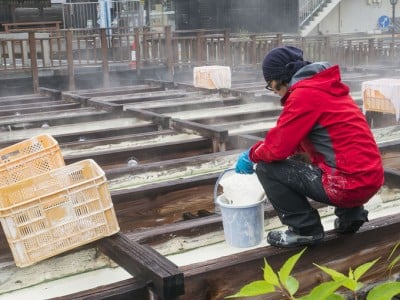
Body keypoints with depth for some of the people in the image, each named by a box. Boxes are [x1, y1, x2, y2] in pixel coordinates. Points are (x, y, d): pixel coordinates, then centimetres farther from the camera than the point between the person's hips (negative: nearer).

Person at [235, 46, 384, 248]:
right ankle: (350, 215, 22)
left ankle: (305, 230, 2)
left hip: (349, 183, -10)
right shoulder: (324, 86, 16)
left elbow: (278, 147, -13)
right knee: (301, 161, 32)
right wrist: (259, 151, 21)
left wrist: (252, 154, 6)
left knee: (266, 168, -5)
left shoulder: (304, 94, -13)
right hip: (368, 179, 10)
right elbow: (291, 139, 24)